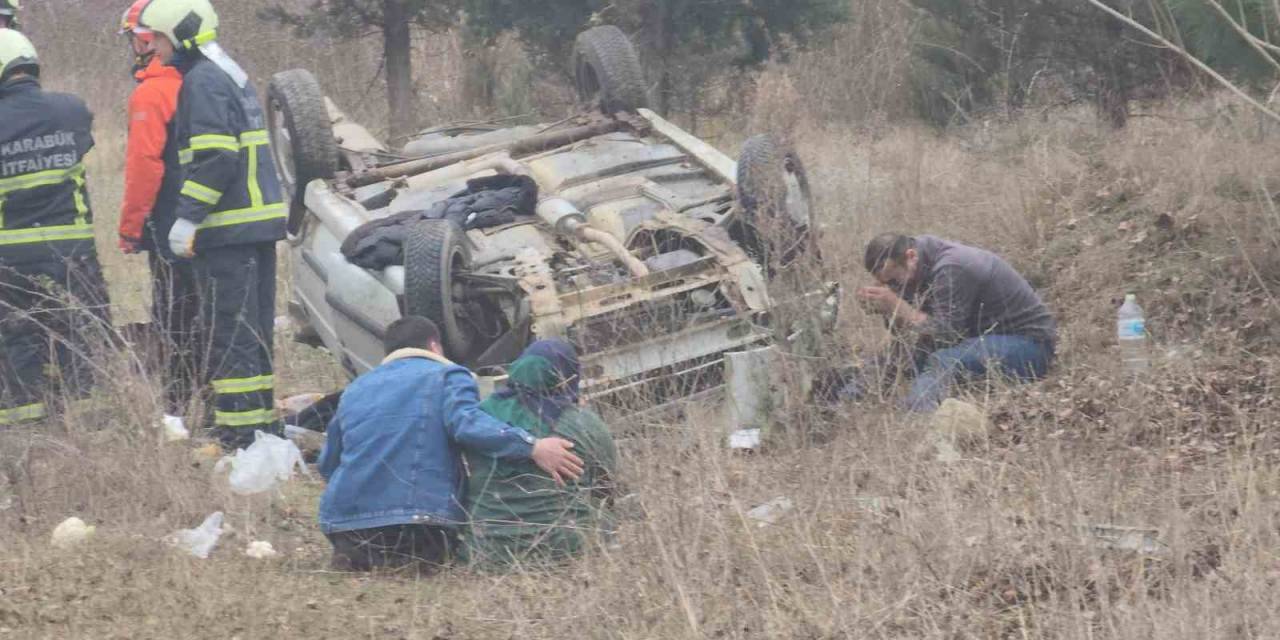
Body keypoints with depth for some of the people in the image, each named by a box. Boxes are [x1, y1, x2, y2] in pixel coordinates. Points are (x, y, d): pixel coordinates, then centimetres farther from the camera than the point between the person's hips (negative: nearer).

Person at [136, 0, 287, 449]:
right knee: (255, 329, 15)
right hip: (260, 224, 10)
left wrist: (187, 218, -21)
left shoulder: (203, 83, -13)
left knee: (228, 333, -8)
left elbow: (215, 159, -22)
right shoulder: (230, 74, 19)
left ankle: (239, 436, -8)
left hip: (229, 228, -10)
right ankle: (264, 425, 20)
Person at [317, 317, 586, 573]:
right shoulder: (447, 376, 7)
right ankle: (411, 566, -16)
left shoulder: (355, 389, 23)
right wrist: (531, 447, -21)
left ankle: (351, 559, -4)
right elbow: (467, 424, -15)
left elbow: (327, 464, 28)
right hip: (418, 516, -5)